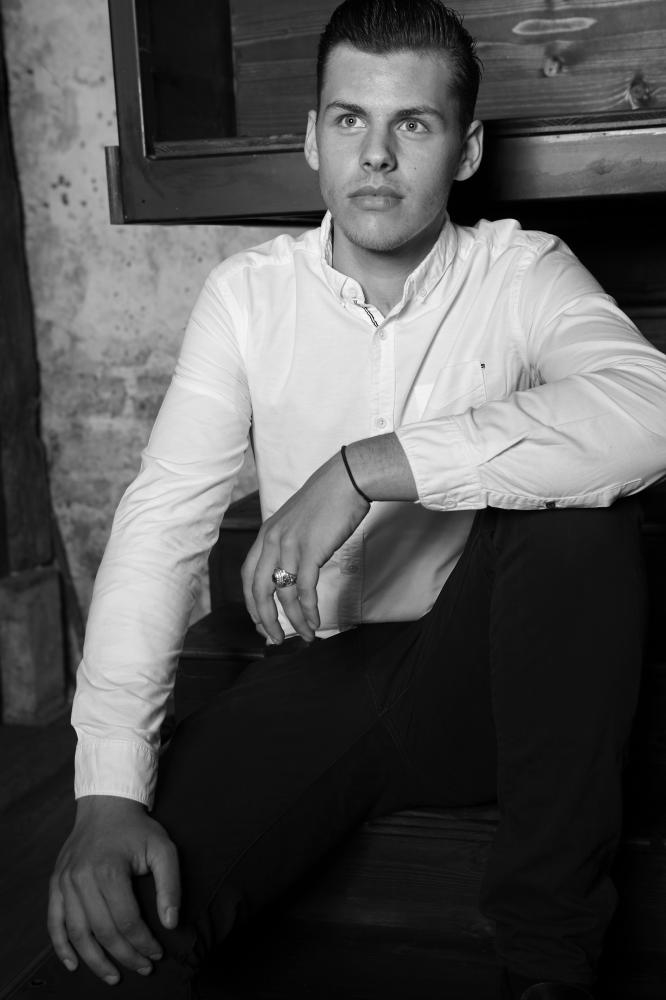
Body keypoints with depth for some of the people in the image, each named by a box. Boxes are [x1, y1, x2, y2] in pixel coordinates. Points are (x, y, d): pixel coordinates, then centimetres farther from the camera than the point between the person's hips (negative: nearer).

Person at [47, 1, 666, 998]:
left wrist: (366, 467, -33)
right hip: (316, 677, 0)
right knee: (116, 917, -24)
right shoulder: (248, 293, 0)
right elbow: (162, 523, -9)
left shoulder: (523, 273, -4)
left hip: (479, 678, 1)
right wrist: (109, 793, -20)